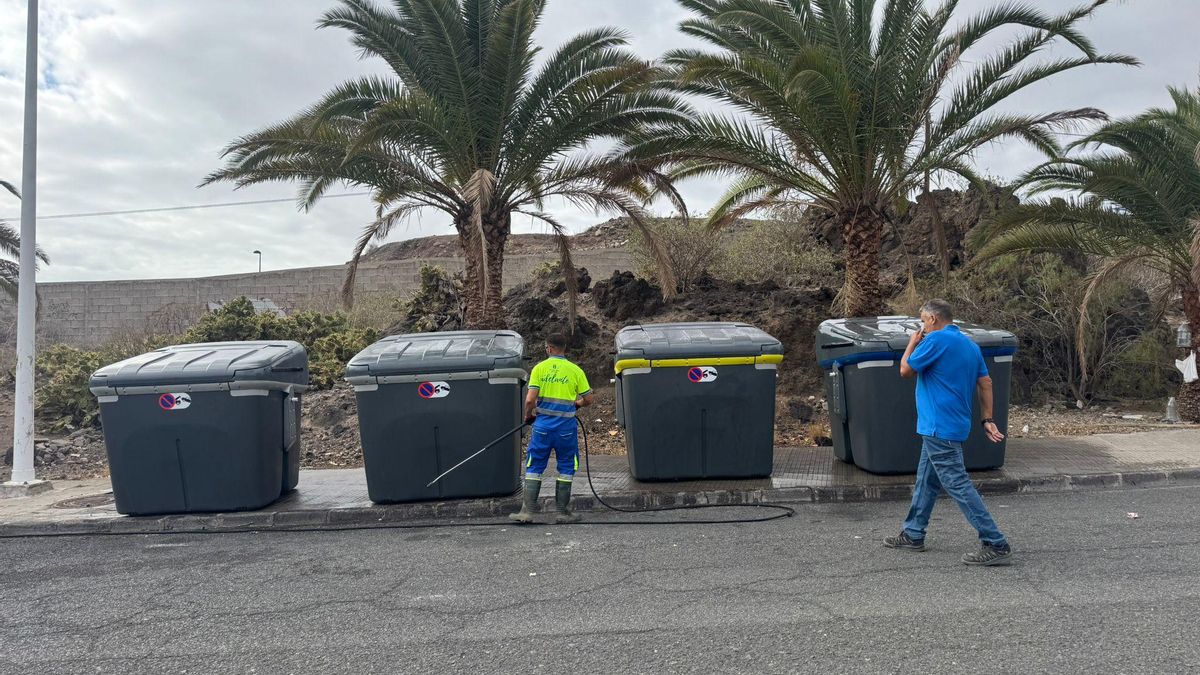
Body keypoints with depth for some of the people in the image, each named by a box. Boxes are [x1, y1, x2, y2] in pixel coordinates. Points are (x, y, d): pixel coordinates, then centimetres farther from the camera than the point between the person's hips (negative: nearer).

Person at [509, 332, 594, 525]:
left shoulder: (539, 368, -3)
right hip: (566, 427, 0)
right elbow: (588, 400, 2)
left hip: (543, 425, 0)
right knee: (566, 468, 12)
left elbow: (530, 400, -10)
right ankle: (562, 512, 17)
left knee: (534, 467, 10)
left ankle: (527, 511, 9)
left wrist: (528, 416, 8)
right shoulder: (575, 370, -1)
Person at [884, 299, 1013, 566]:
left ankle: (996, 545, -6)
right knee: (926, 481, 18)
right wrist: (987, 420, 10)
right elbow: (985, 383, 10)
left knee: (958, 485, -8)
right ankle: (913, 535, 28)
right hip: (944, 426, 10)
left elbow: (906, 370, -8)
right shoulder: (970, 344, 12)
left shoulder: (936, 340, -15)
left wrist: (912, 344, 8)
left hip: (940, 428, -10)